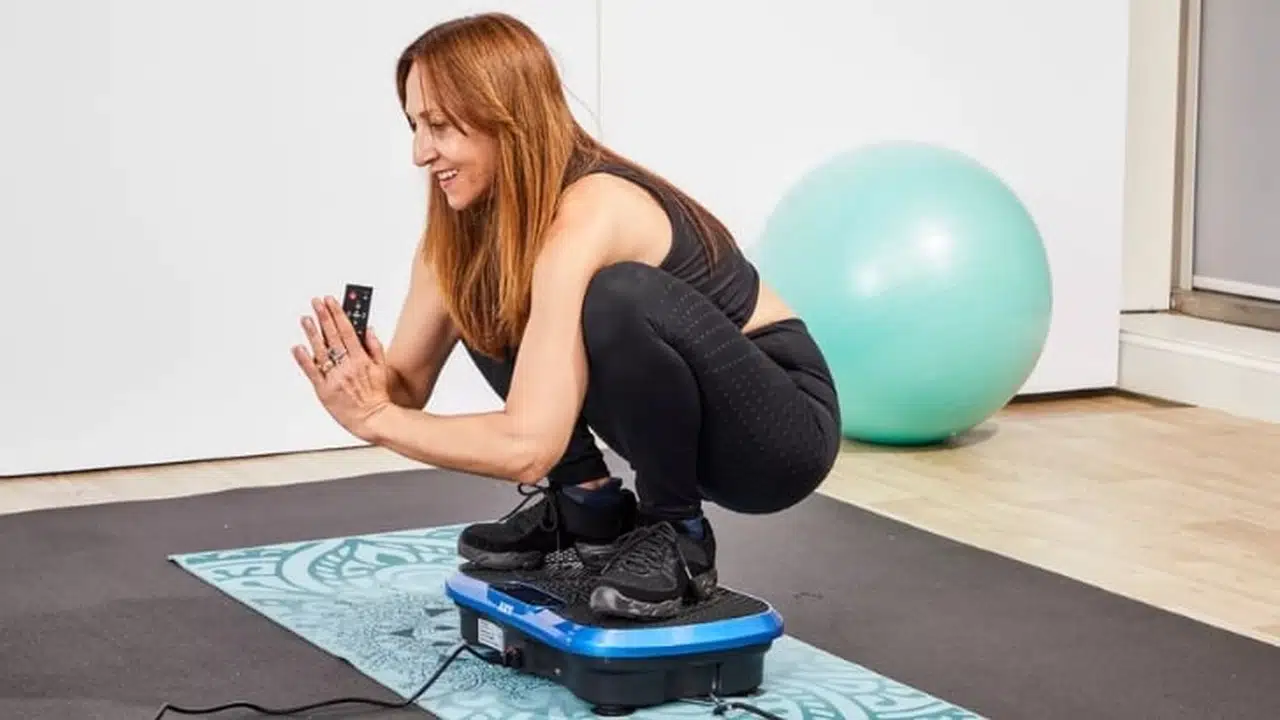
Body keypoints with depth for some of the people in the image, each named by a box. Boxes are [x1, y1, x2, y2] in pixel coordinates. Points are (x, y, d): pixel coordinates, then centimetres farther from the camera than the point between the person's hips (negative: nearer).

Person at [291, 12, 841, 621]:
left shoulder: (589, 215, -30)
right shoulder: (474, 219, -5)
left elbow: (529, 445, -35)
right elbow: (408, 381, -2)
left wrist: (376, 421, -28)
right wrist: (364, 390, -24)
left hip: (784, 426, -8)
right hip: (678, 409, 8)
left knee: (618, 296, -34)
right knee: (483, 308, -2)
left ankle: (677, 539, -14)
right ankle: (589, 508, 6)